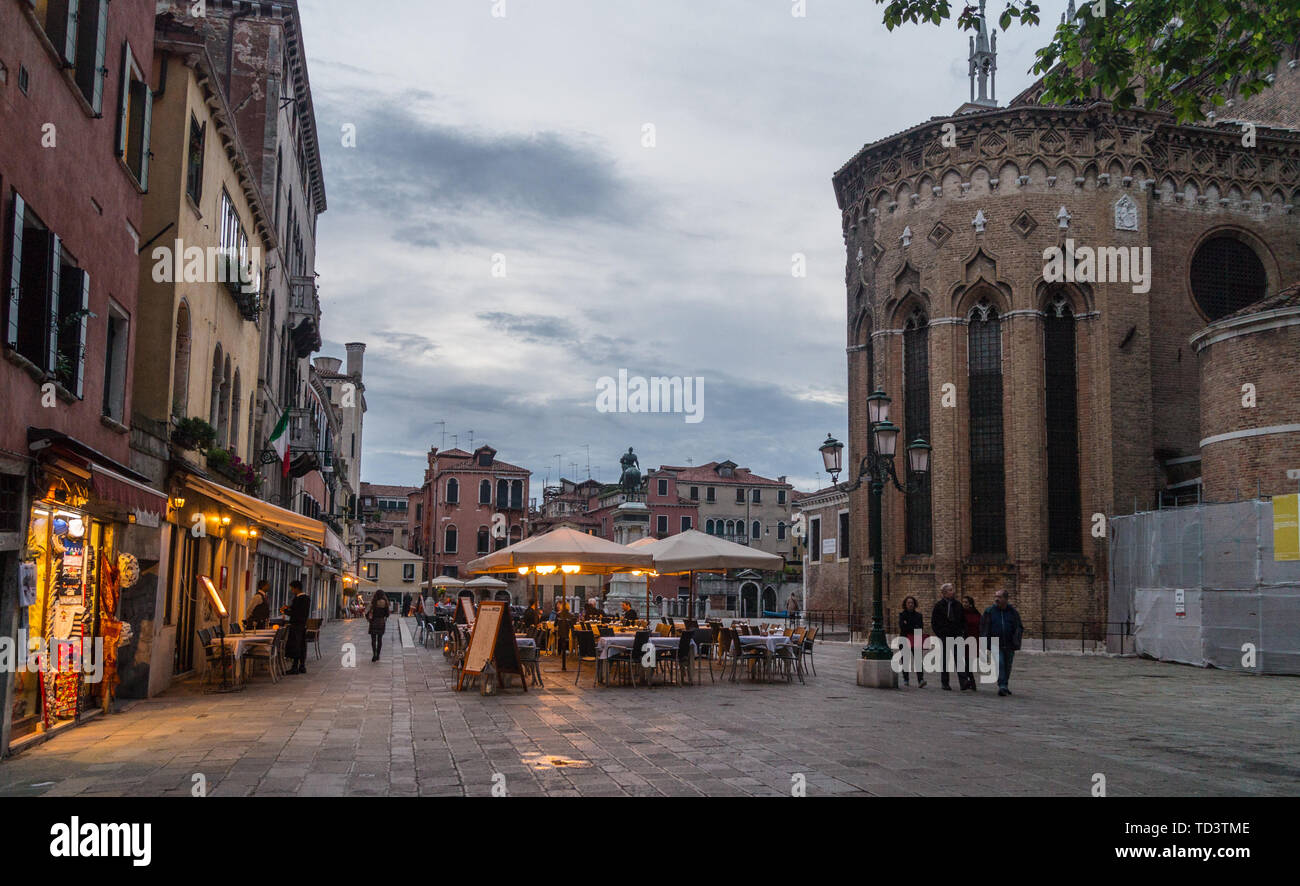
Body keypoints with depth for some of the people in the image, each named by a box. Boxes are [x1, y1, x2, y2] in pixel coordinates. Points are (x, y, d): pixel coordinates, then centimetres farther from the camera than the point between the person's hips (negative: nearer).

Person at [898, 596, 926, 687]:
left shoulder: (918, 615, 10)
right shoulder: (902, 615, 5)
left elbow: (921, 628, -2)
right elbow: (902, 627, -10)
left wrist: (908, 627, -12)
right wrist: (915, 628, -10)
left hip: (916, 641, 0)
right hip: (905, 641, 0)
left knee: (918, 660, -13)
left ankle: (920, 681, -22)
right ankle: (906, 680, 22)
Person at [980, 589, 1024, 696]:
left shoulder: (1012, 611, 5)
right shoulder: (989, 611, 1)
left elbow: (1019, 626, 12)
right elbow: (983, 627, 5)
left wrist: (1016, 639, -2)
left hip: (1009, 645, 2)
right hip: (996, 645, -2)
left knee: (1007, 666, 11)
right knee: (1000, 664, -15)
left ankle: (1005, 686, 27)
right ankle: (1002, 686, -17)